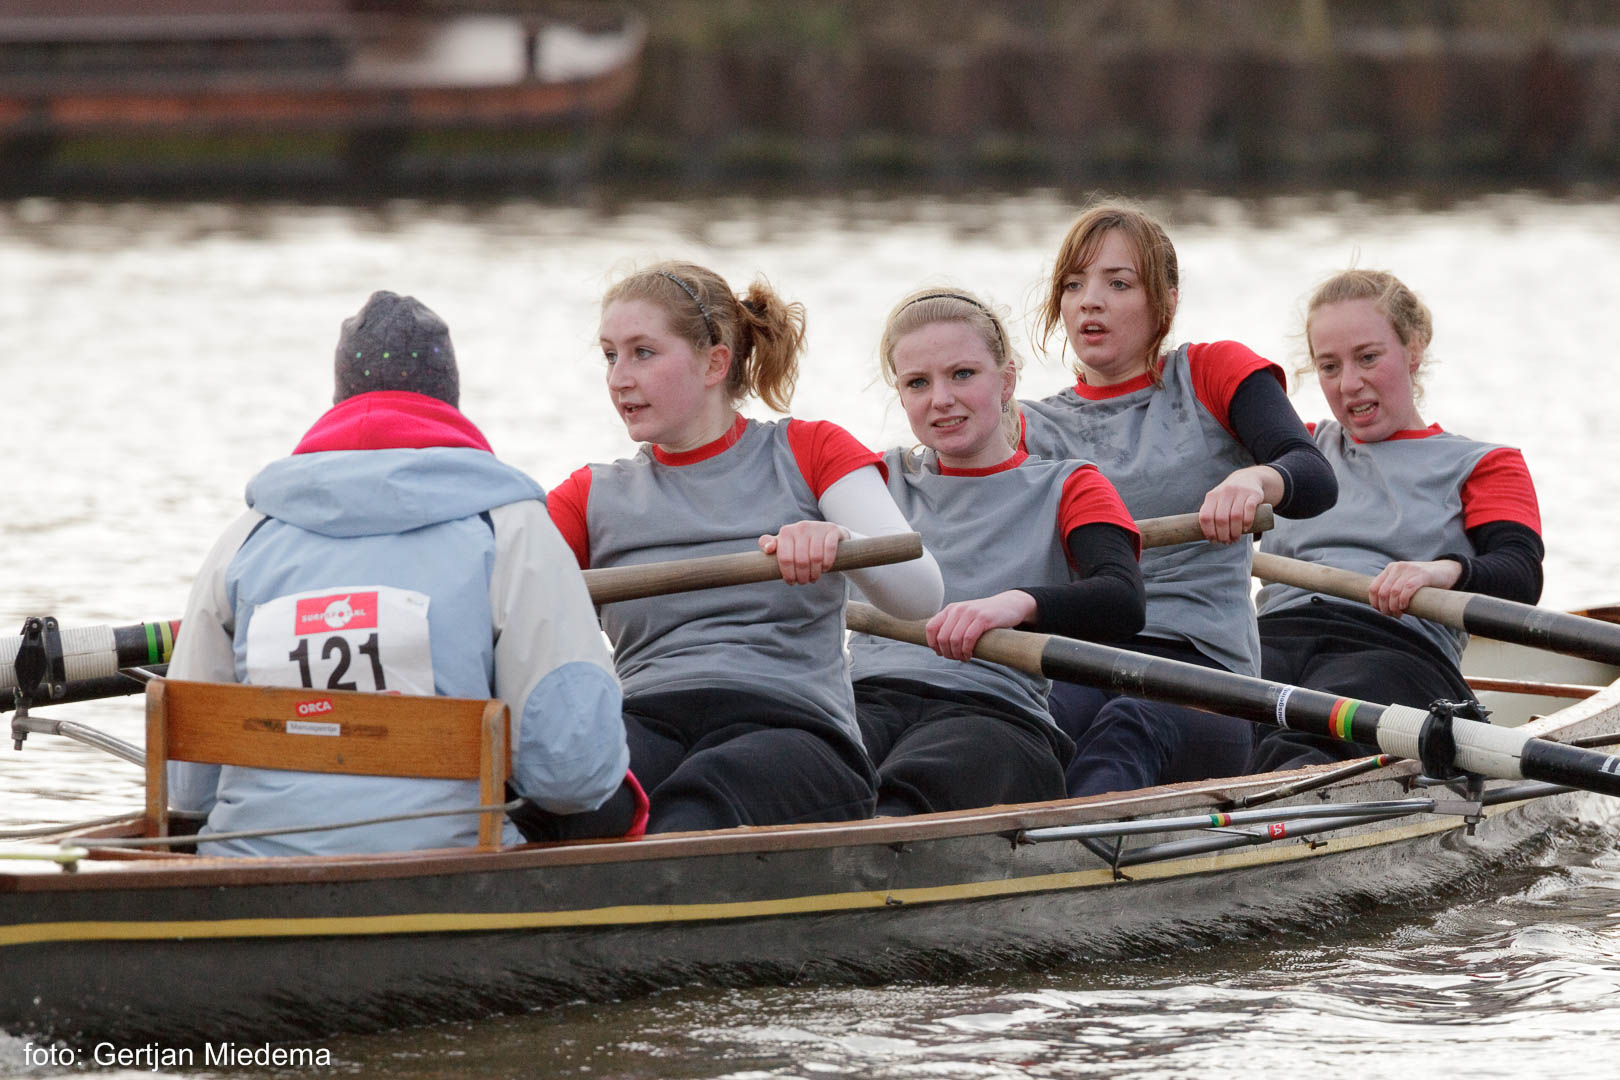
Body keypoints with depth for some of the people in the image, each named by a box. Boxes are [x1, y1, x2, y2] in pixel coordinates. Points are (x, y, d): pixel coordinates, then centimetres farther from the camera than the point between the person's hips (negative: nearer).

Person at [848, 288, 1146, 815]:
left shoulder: (1066, 489, 18)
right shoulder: (885, 479, 29)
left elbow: (1124, 602, -4)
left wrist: (1016, 604, -26)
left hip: (993, 709, -3)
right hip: (868, 699, 3)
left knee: (904, 793, -43)